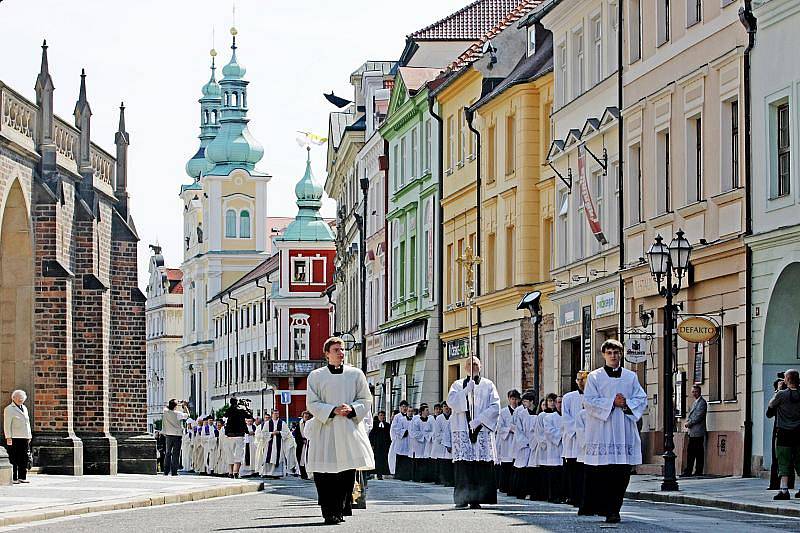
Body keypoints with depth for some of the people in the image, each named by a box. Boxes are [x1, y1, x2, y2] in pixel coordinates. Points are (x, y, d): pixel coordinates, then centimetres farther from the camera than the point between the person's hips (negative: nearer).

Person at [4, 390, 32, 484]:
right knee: (14, 459, -6)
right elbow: (7, 424, -6)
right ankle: (13, 478, -5)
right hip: (14, 438, -7)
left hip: (24, 437, 7)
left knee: (24, 458, 6)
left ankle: (22, 477, 12)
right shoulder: (9, 409, -2)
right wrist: (8, 437, -13)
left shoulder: (24, 408, 20)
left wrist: (29, 436, 19)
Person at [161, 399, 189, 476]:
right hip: (177, 435, -4)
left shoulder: (166, 411, -2)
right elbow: (187, 415, 0)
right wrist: (185, 406, 12)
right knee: (176, 454, 0)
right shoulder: (177, 414, -14)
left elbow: (167, 406, 21)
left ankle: (166, 471, 9)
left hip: (168, 435, 4)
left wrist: (179, 405, 23)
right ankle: (174, 471, -2)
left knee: (167, 453, 10)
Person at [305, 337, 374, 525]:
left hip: (349, 427, 1)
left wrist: (352, 409, -10)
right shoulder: (316, 376, 7)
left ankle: (342, 508, 10)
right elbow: (312, 403, 2)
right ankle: (330, 512, -4)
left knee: (348, 472, -2)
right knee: (325, 474, -8)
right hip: (325, 429, -1)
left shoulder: (356, 374, 10)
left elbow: (366, 400, 11)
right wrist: (333, 410, -13)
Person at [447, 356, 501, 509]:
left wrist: (479, 420, -8)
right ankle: (462, 498, -8)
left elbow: (495, 407, 2)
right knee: (463, 463, -9)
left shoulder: (488, 385, 12)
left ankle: (477, 498, -8)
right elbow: (451, 401, -3)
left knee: (482, 465, -9)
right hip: (462, 430, 0)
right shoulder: (458, 385, 14)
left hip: (482, 430, 0)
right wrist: (467, 390, -12)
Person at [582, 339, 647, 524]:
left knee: (622, 473, -3)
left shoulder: (631, 377, 14)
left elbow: (642, 399, 9)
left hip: (624, 431, 3)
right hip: (602, 431, -2)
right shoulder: (595, 377, 6)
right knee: (602, 472, -8)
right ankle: (605, 508, 1)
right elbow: (589, 401, -4)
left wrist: (626, 404, -10)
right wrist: (612, 402, -12)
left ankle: (613, 509, 3)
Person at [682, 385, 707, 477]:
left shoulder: (702, 402, -7)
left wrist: (689, 423, -10)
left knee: (699, 452, -5)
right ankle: (688, 471, 7)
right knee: (690, 452, 6)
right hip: (692, 432, 9)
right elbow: (690, 414, 23)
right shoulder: (695, 402, 22)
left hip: (698, 432, -9)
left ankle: (699, 471, -4)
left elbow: (699, 417, -15)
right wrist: (687, 422, 4)